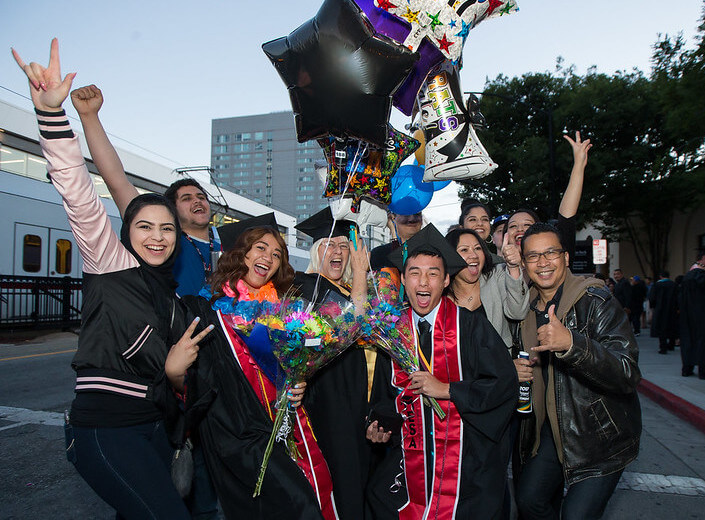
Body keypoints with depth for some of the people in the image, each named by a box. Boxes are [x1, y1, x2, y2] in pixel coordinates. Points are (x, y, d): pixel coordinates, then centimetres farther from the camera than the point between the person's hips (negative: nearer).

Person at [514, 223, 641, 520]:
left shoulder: (596, 301, -17)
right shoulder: (526, 308, 1)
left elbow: (628, 374, -27)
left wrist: (571, 343, -40)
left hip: (600, 434, -5)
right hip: (551, 426, 6)